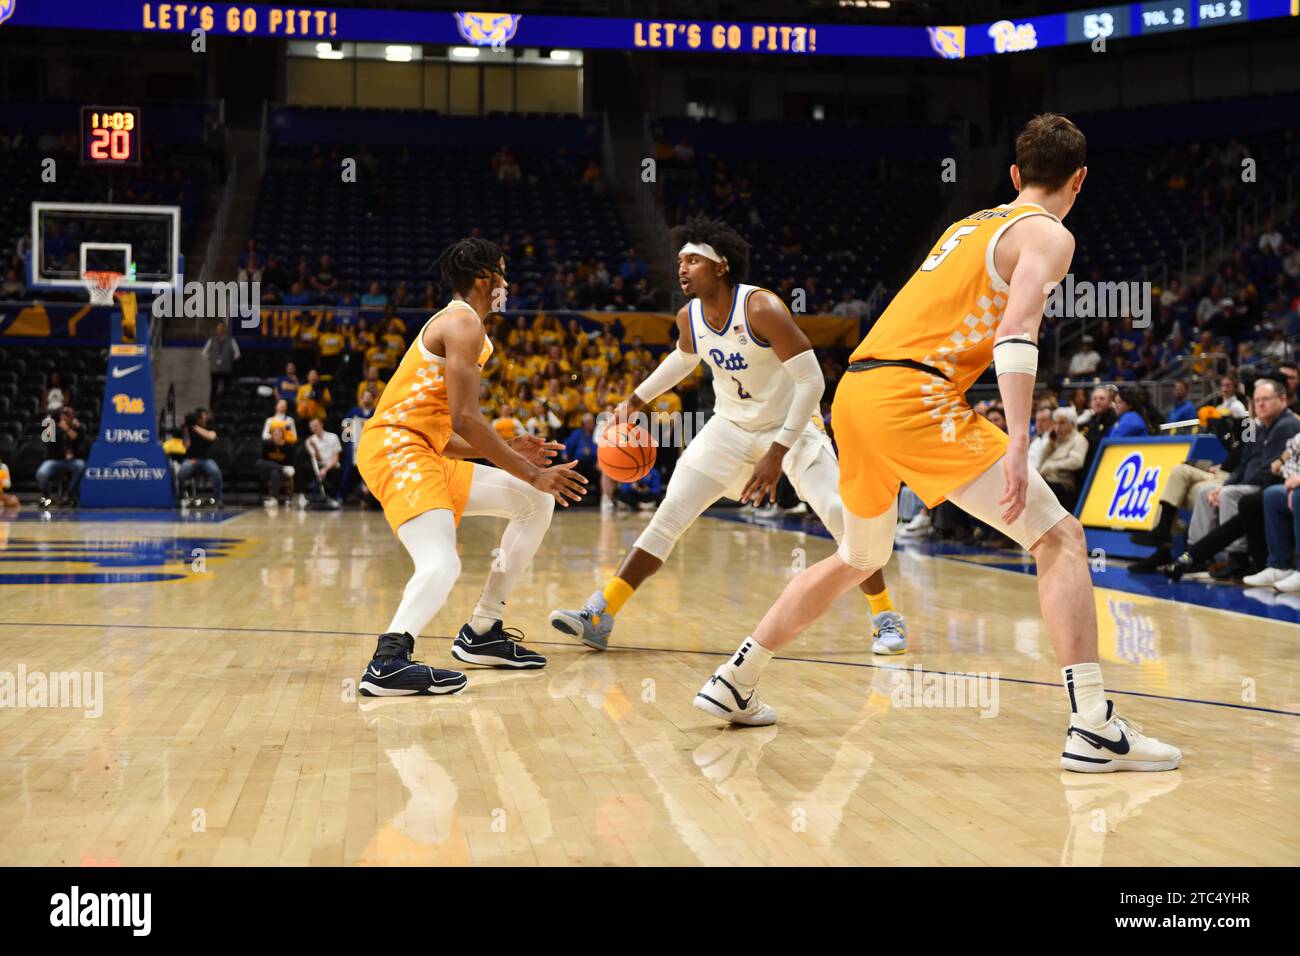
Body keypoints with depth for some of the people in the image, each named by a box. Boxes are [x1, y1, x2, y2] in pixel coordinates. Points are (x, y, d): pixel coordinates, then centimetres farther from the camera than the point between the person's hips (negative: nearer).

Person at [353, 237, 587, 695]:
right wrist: (531, 474, -13)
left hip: (423, 452, 10)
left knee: (537, 502, 15)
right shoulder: (463, 323, -8)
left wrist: (508, 452, 17)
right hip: (395, 447, -10)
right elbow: (465, 420, -18)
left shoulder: (453, 323, 24)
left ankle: (481, 634, 18)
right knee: (441, 565, -30)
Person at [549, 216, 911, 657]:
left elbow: (812, 381, -26)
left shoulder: (762, 308, -27)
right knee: (669, 516, -4)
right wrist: (637, 398, 13)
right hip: (730, 426, 5)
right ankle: (598, 616, -2)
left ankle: (886, 618, 0)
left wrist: (779, 453, -29)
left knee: (840, 513, -20)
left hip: (792, 424, -5)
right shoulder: (688, 317, -8)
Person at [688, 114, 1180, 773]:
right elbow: (1016, 334, -15)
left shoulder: (971, 223, 26)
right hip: (912, 394, -8)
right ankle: (1093, 729, -15)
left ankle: (733, 685, 32)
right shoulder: (1048, 235, 2)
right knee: (1059, 538, -5)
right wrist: (1017, 446, -23)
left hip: (853, 390, 8)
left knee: (859, 557, 27)